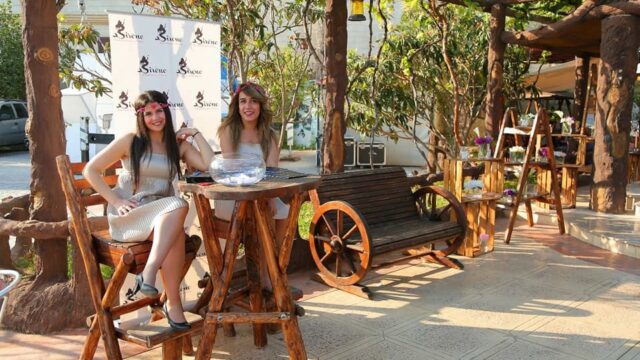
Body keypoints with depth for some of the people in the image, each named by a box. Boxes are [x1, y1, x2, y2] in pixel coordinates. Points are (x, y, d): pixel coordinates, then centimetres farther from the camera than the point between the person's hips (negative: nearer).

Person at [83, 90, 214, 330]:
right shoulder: (130, 141, 4)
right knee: (178, 206, -34)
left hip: (163, 215, 3)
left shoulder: (178, 145, 13)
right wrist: (116, 201, -7)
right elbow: (90, 170, 4)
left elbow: (210, 166, -1)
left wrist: (195, 134, 3)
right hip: (128, 215, -3)